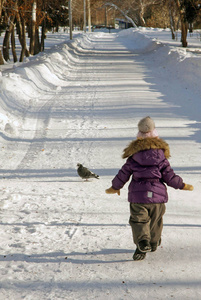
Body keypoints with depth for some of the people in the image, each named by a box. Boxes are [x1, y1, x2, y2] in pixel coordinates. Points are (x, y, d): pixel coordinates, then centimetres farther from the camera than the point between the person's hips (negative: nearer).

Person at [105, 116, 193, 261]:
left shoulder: (133, 155, -2)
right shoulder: (161, 154, -2)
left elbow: (123, 174, 4)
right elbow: (169, 176, -2)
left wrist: (114, 187, 19)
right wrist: (182, 185, 12)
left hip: (138, 196, -1)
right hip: (158, 195, 2)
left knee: (138, 220, 1)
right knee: (155, 221, 21)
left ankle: (142, 242, -22)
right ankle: (154, 243, 37)